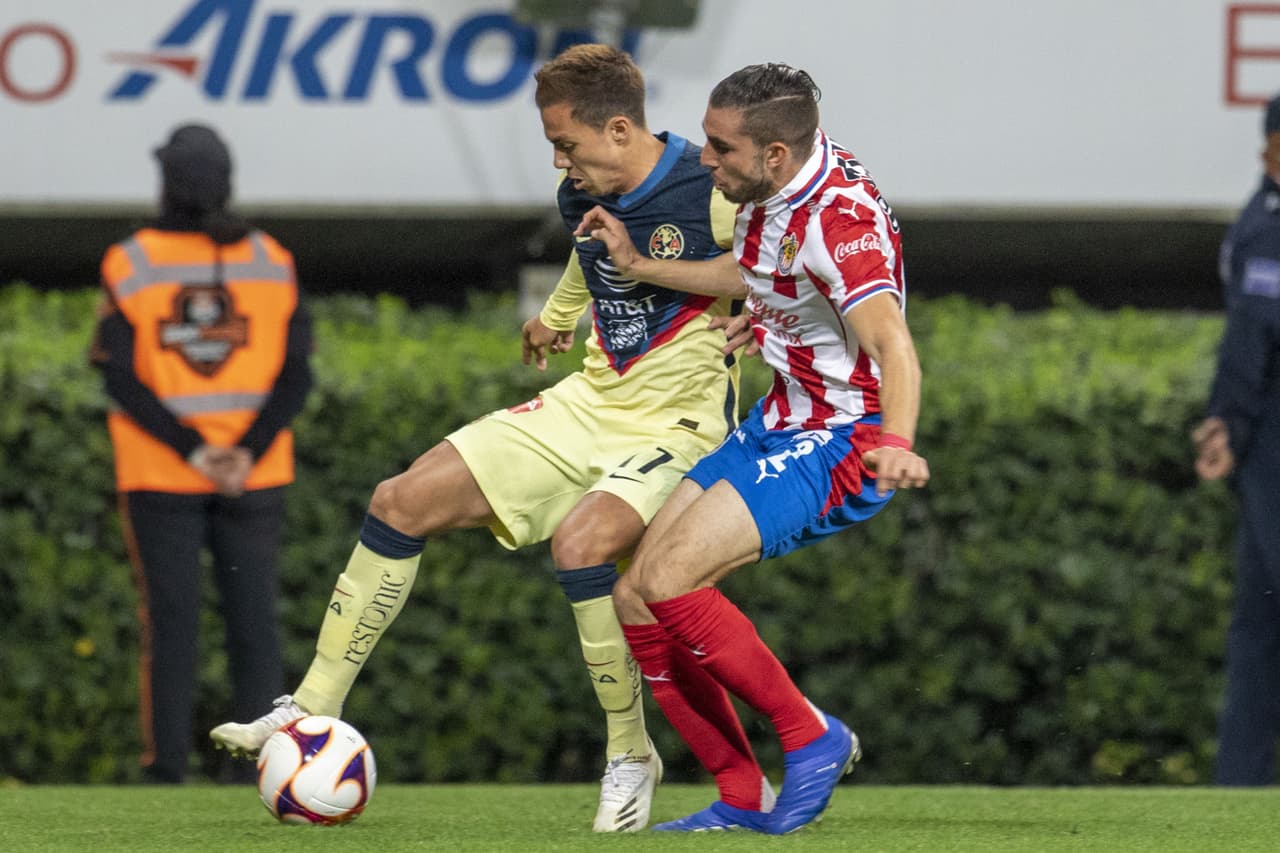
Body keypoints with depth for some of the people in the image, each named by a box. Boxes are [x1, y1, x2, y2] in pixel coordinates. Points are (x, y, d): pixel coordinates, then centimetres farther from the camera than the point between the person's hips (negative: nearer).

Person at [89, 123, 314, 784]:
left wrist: (194, 451, -13)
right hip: (256, 479, 1)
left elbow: (119, 377, -11)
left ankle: (166, 765, 1)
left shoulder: (130, 265, -5)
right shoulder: (272, 262, 0)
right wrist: (247, 455, -13)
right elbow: (296, 375, -6)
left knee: (169, 620, 3)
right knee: (254, 618, 5)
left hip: (159, 478, -1)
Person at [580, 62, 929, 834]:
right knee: (633, 597, 1)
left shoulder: (841, 216, -26)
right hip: (775, 426, 9)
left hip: (844, 444, -9)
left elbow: (890, 342, -40)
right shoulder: (765, 192, 1)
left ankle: (813, 740, -6)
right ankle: (743, 799, 8)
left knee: (669, 581, -22)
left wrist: (896, 441, -56)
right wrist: (636, 263, 16)